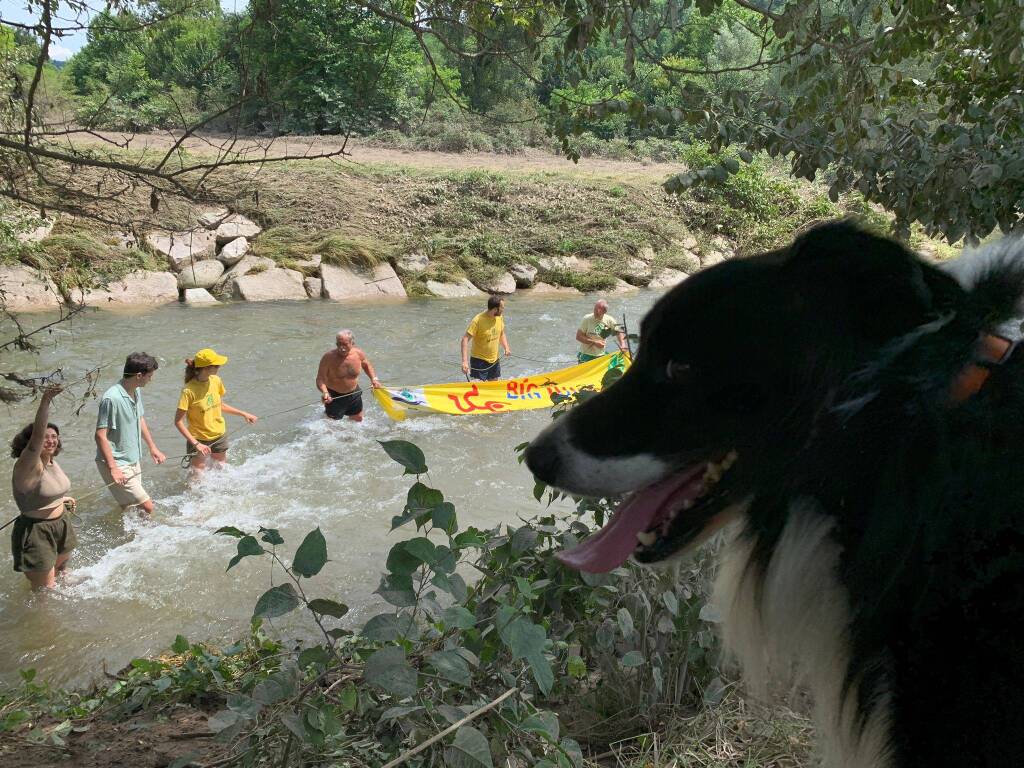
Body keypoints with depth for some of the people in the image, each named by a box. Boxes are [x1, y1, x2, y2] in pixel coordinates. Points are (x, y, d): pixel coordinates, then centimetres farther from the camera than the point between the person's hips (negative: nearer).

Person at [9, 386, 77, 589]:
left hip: (61, 526, 8)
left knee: (60, 576, 28)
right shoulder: (28, 466, -22)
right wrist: (45, 402, -52)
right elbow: (36, 438, -42)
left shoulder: (52, 462, 3)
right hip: (36, 533, -8)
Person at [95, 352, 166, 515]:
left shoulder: (136, 391, 4)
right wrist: (113, 468, -24)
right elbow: (100, 435, -22)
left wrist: (152, 447, 22)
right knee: (147, 506, -9)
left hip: (134, 460, 9)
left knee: (128, 508, 15)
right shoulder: (112, 398, -24)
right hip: (117, 464, -9)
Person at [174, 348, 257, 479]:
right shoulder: (189, 391, -24)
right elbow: (178, 421, -21)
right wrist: (196, 444, -26)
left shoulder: (216, 381, -6)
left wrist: (243, 414, 12)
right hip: (199, 439, -5)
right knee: (198, 477, 3)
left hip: (220, 436, 6)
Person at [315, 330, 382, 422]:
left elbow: (366, 365, 11)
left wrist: (374, 378, -5)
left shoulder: (359, 354, -11)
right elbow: (320, 379, -21)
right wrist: (325, 392, -40)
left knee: (358, 419, 22)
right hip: (334, 396, -4)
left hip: (354, 394, 4)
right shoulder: (329, 358, -23)